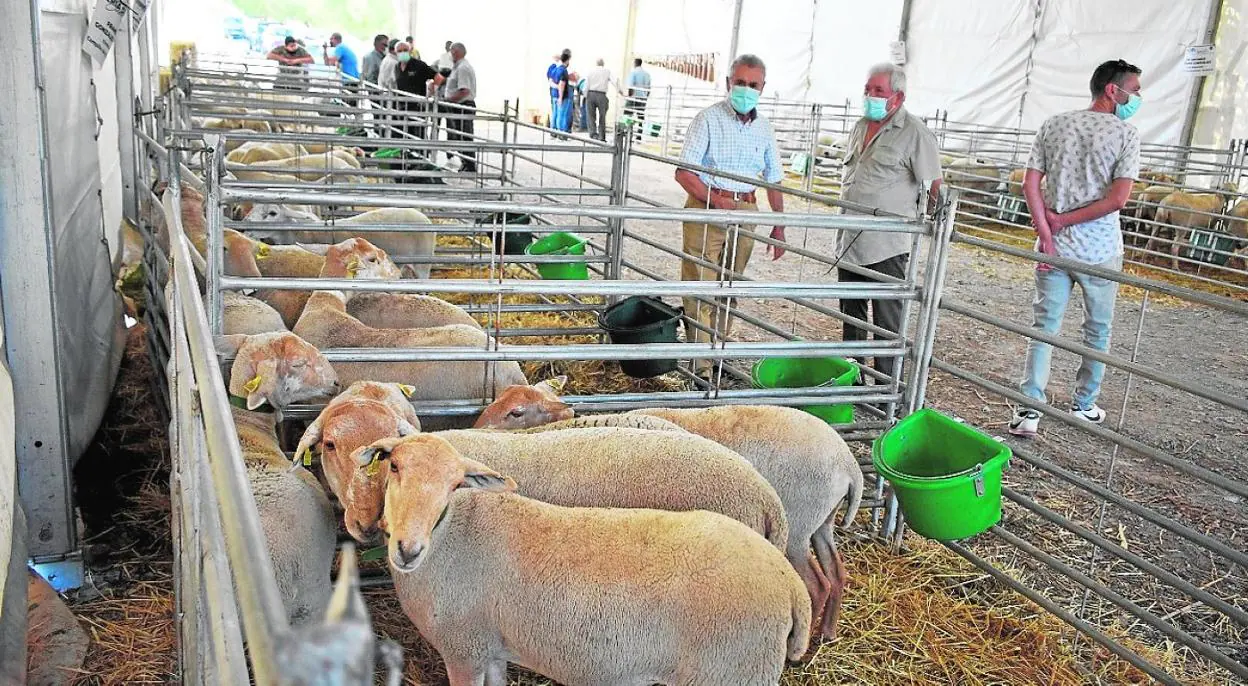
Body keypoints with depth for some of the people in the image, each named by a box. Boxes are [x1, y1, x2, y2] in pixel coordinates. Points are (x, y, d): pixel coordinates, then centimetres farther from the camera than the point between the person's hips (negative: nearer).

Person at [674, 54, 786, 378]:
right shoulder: (708, 118, -5)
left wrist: (779, 225, 13)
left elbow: (773, 180, 19)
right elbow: (684, 171, -10)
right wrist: (716, 201, -20)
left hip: (745, 211, 5)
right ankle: (701, 366, -3)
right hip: (706, 207, -5)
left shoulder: (764, 127, 11)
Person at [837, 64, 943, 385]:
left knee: (887, 321, -3)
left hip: (887, 246, -8)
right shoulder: (860, 127, 14)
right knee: (851, 313, 17)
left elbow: (936, 186, -12)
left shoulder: (914, 133, -9)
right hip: (850, 240, 8)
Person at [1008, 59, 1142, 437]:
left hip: (1054, 246, 3)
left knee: (1044, 327, 7)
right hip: (1100, 251, -2)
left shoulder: (1053, 125, 3)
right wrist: (1063, 220, -9)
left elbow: (1030, 185, -3)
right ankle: (1084, 405, 27)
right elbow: (1118, 198, -16)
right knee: (1097, 331, 15)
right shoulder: (1126, 134, -7)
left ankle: (1029, 410, 1)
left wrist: (1047, 233, -5)